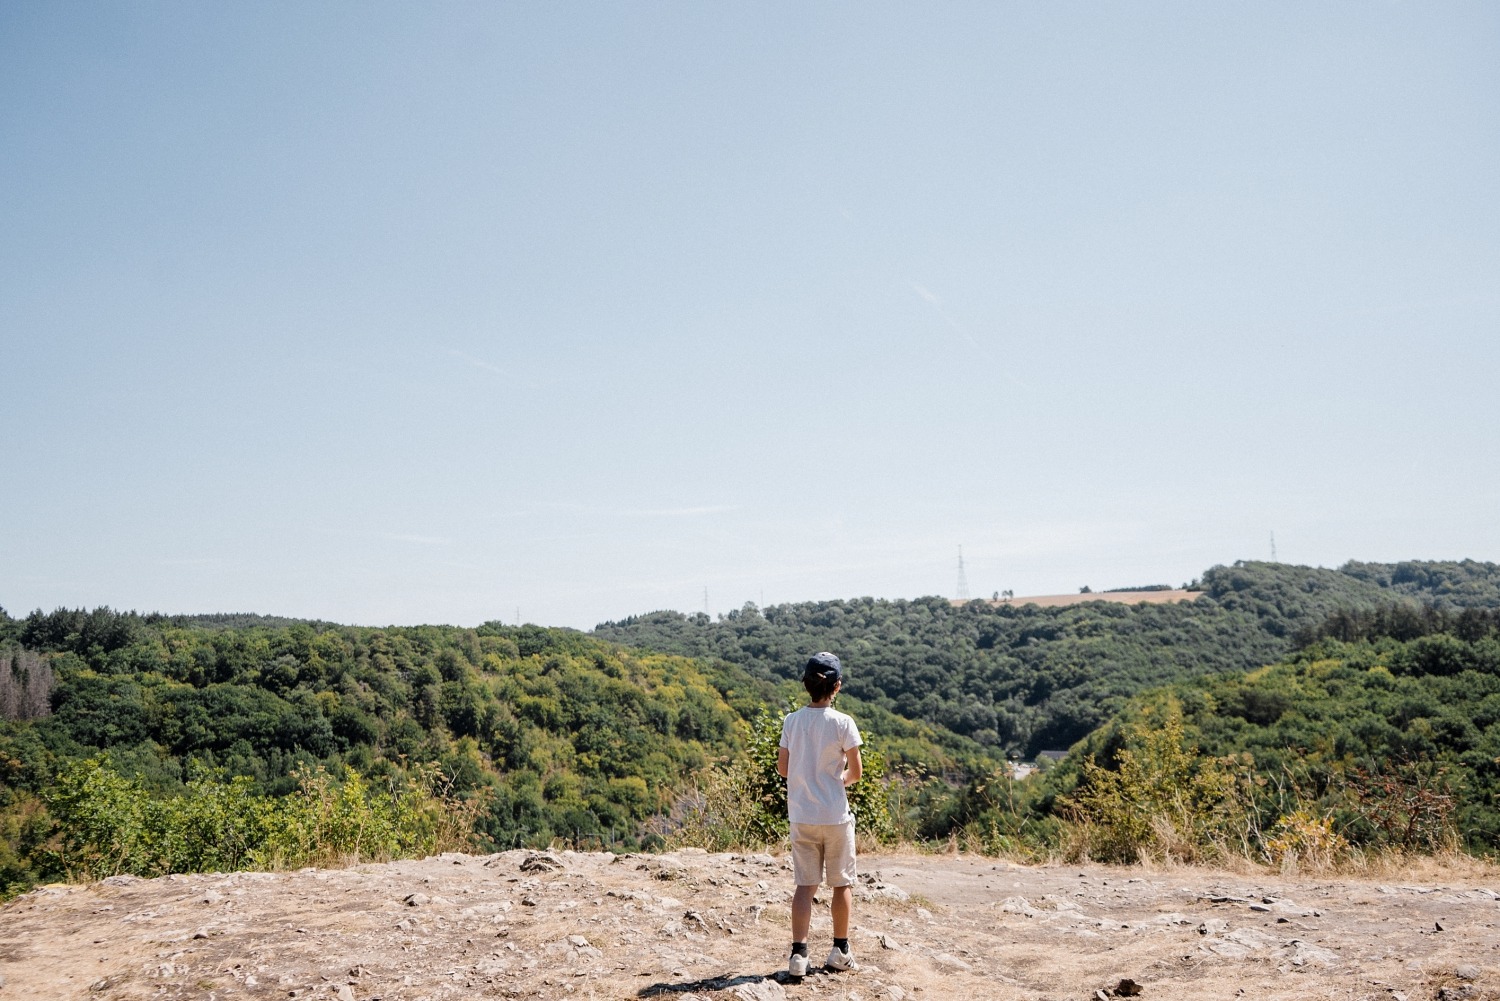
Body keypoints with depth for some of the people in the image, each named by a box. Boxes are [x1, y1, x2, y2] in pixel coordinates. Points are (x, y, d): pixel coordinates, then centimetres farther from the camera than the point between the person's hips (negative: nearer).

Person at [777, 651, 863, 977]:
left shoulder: (791, 721, -2)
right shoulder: (842, 722, -12)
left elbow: (782, 767, 4)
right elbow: (855, 771, -8)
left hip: (801, 815, 3)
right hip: (835, 815, -3)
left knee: (805, 885, 8)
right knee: (842, 883, 14)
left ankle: (798, 952, -2)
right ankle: (840, 951, 24)